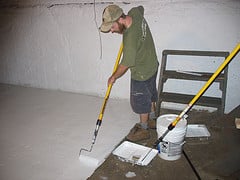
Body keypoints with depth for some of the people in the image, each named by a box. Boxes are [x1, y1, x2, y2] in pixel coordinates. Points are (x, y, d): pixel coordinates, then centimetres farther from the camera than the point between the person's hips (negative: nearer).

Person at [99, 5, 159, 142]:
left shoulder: (130, 38, -35)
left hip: (142, 74, -9)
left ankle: (144, 130, 28)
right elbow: (141, 8, 16)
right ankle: (152, 120, 44)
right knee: (150, 95, 24)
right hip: (152, 65, 9)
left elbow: (125, 65, -24)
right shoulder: (135, 13, -11)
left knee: (141, 101, 9)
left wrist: (113, 77, -7)